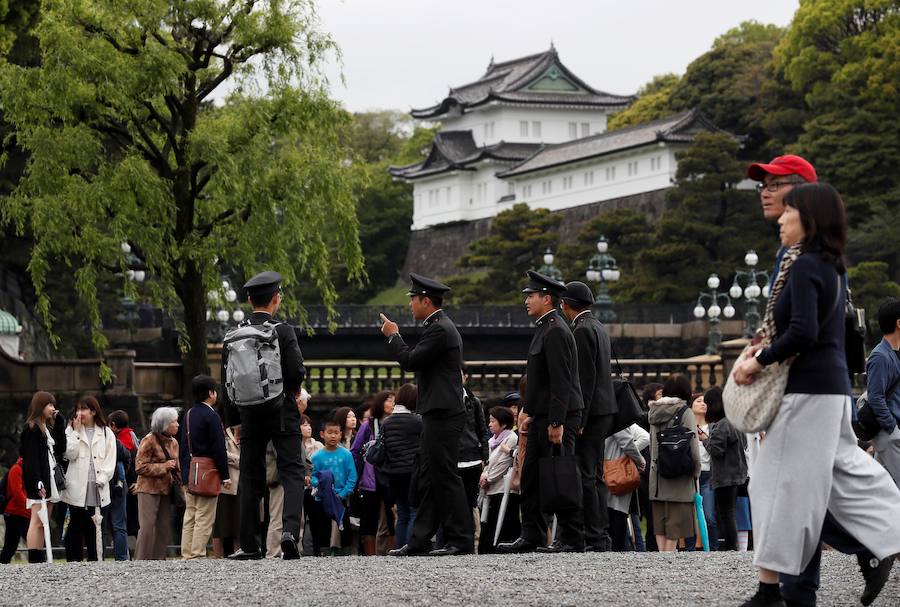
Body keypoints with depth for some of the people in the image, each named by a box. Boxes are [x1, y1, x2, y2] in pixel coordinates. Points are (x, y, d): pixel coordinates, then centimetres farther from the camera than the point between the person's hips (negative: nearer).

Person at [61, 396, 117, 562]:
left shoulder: (106, 433, 8)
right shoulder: (72, 431, 8)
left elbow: (110, 461, 3)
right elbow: (70, 454, -6)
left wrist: (101, 479, -8)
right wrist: (76, 432, -6)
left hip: (98, 488, 1)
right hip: (77, 487, -1)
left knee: (95, 526, 4)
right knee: (76, 525, -1)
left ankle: (95, 559, 9)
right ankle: (74, 559, 1)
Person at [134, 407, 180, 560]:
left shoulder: (173, 442, 14)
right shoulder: (149, 441, -9)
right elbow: (140, 467, -14)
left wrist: (178, 484, 13)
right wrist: (163, 467, -16)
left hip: (166, 490, 7)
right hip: (149, 490, -7)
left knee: (164, 527, 6)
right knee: (148, 527, -11)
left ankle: (158, 559, 12)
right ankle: (141, 561, -9)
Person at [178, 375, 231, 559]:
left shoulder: (188, 415, 12)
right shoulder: (211, 416, -12)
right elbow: (219, 448, -14)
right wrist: (225, 475, -11)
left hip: (189, 473, 8)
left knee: (189, 516, 10)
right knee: (204, 517, -6)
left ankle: (187, 555, 10)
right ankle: (197, 555, -9)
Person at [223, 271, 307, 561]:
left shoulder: (234, 335, 4)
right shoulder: (283, 331, -8)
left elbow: (226, 381, 7)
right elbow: (297, 373, -14)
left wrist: (236, 419, 15)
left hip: (249, 414, 4)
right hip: (282, 414, -4)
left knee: (250, 477, 9)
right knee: (292, 472, 0)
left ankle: (250, 545, 8)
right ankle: (290, 530, -20)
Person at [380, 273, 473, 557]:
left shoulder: (440, 329, -15)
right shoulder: (438, 326, 19)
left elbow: (411, 361, -18)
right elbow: (416, 360, 21)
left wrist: (393, 336, -6)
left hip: (443, 415, -11)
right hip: (437, 414, 11)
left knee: (444, 476, -8)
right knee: (428, 477, 10)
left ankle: (461, 539, -5)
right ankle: (420, 540, 13)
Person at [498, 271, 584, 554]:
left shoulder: (556, 331, -15)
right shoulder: (545, 329, 17)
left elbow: (561, 381, -21)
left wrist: (557, 423, -23)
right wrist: (532, 414, 19)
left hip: (557, 417, -10)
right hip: (543, 416, 10)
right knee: (531, 477, 11)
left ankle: (572, 539, 0)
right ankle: (531, 536, 15)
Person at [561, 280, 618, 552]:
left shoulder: (582, 330, -13)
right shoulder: (599, 327, 17)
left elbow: (586, 377, -19)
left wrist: (578, 419, -19)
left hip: (591, 412, -10)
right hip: (605, 410, 10)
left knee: (585, 476, -9)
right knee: (595, 475, 12)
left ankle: (594, 538, -10)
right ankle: (602, 535, 14)